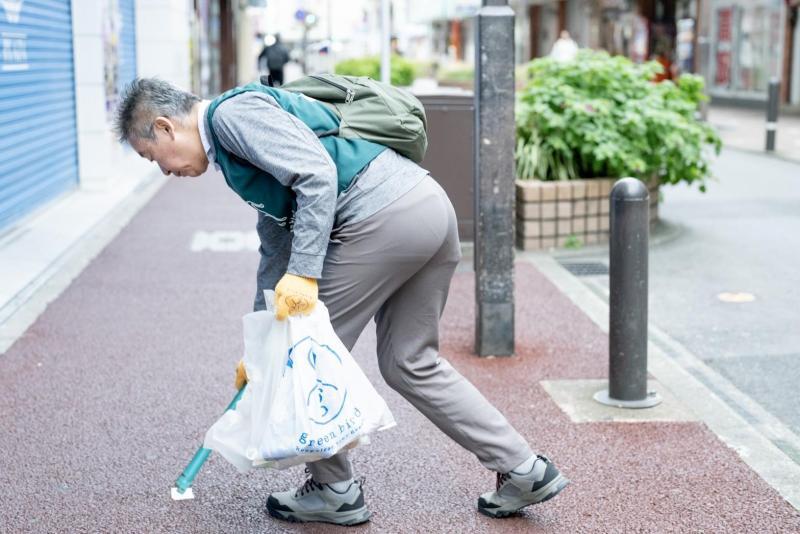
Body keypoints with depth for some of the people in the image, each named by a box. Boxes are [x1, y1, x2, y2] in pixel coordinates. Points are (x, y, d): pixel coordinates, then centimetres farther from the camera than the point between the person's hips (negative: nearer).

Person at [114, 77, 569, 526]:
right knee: (410, 364, 19)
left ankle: (334, 491, 21)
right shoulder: (234, 148, 28)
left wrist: (304, 273, -19)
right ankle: (524, 471, 21)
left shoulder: (232, 112, -2)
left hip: (385, 217, -10)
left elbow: (317, 173, -17)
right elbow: (277, 255, 35)